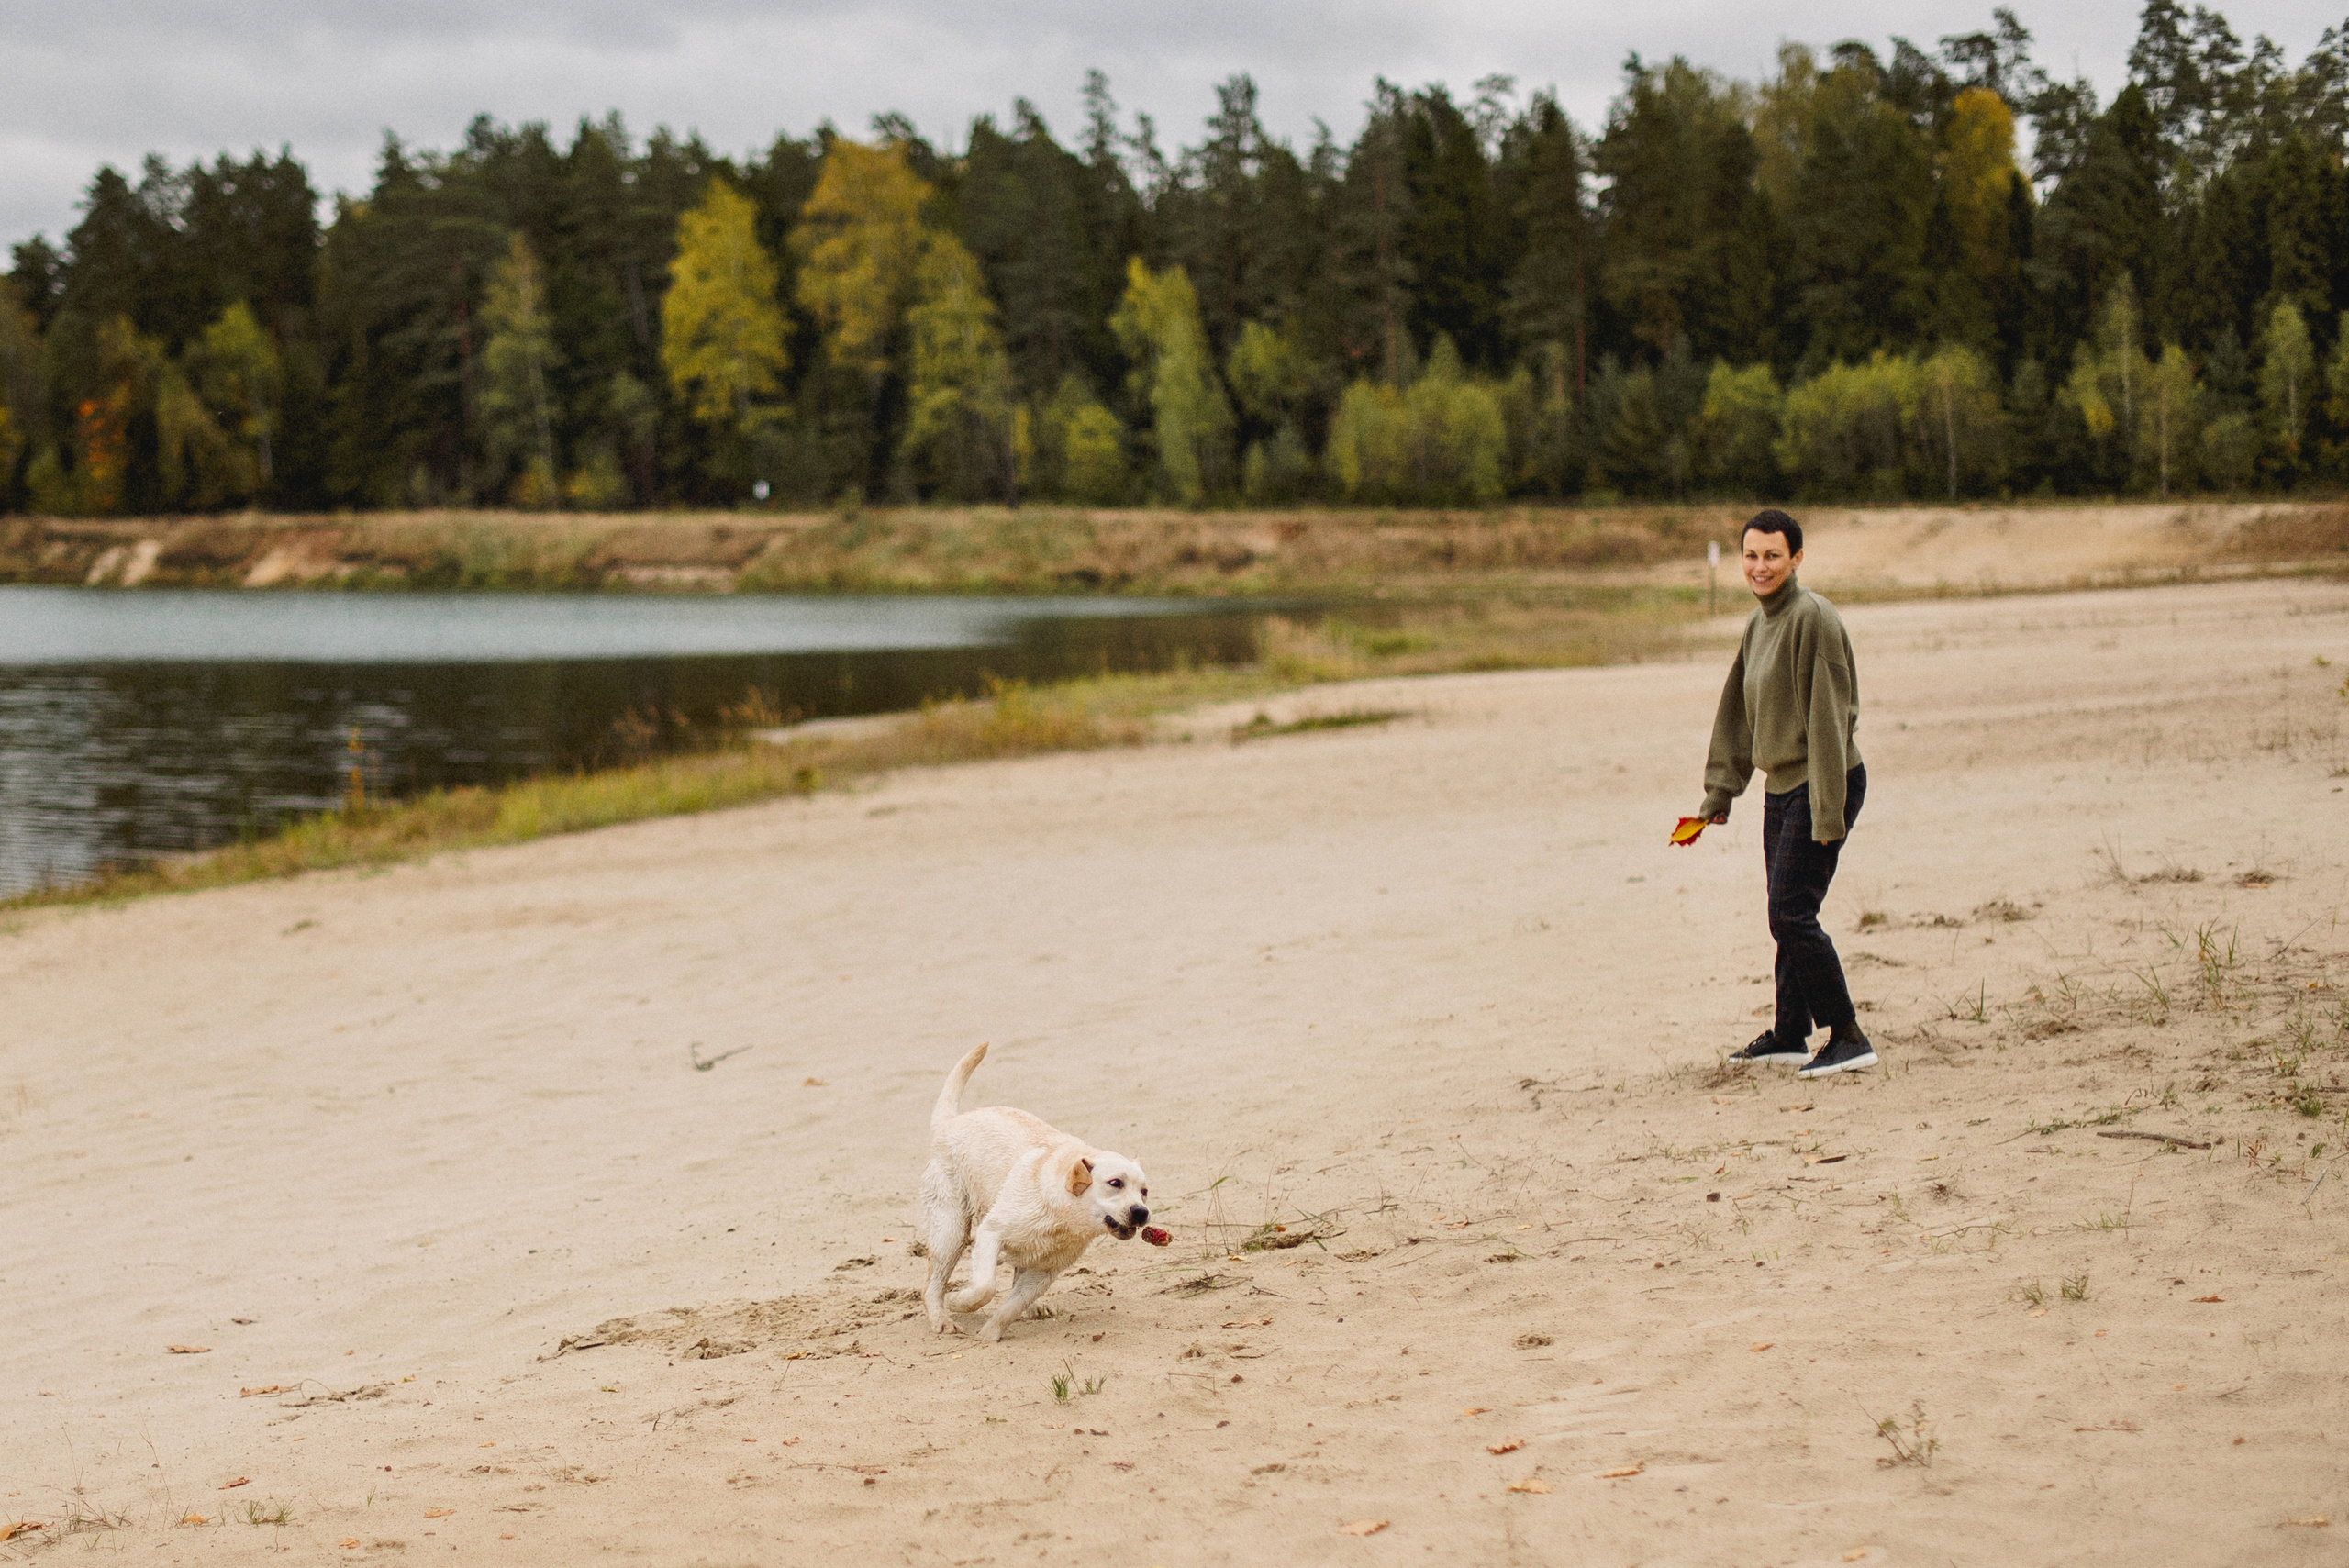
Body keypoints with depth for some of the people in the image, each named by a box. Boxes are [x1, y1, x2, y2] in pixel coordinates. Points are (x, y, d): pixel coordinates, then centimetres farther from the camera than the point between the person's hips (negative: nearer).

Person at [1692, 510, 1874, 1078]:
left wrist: (1827, 812, -21)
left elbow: (1827, 718, -19)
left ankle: (1849, 1038, -5)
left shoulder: (1812, 617, -16)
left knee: (1792, 915, -12)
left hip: (1824, 785, -9)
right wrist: (1717, 797, 17)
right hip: (1781, 786, 9)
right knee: (1786, 915, 13)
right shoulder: (1759, 623, 12)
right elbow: (1739, 716, 19)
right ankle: (1789, 1035, 23)